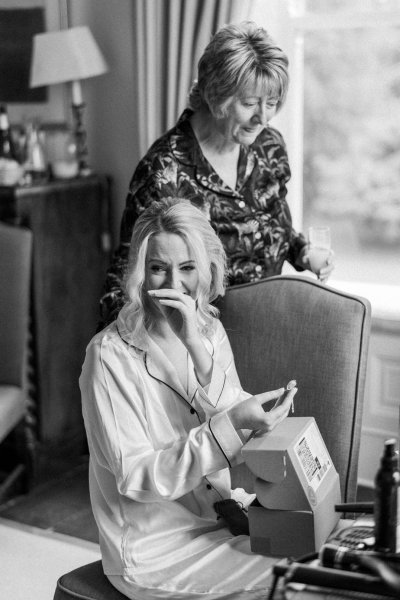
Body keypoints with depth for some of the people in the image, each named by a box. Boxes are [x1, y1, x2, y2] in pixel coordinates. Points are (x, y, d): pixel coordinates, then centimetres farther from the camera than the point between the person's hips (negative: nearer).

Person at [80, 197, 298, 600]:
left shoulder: (210, 332, 1)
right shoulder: (111, 355, -16)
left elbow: (243, 439, -11)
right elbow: (137, 478, -20)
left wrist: (198, 350, -25)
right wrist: (231, 426, -32)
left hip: (221, 520, 5)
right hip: (153, 556, -5)